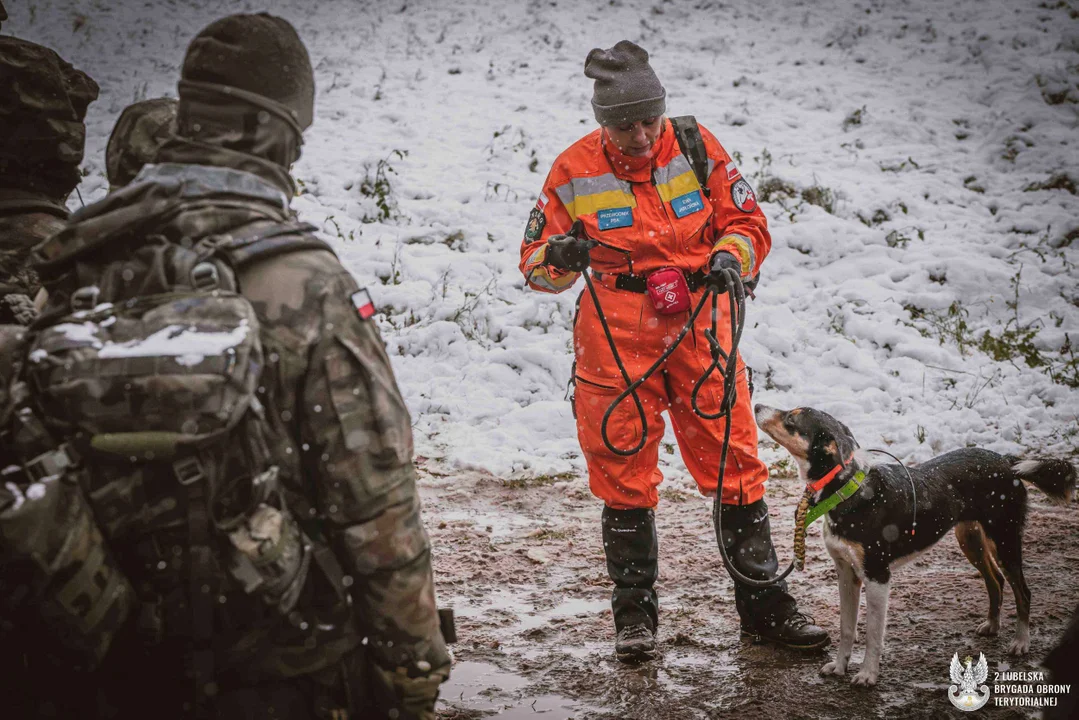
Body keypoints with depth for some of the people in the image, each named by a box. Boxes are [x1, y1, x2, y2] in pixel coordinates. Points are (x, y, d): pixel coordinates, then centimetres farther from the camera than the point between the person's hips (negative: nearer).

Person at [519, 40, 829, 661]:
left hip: (700, 328, 1)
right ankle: (636, 614, 19)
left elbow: (748, 222, 8)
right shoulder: (576, 171, -3)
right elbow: (535, 259, 4)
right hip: (617, 343, -1)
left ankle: (765, 607, 16)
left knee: (736, 466, 3)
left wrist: (731, 254, -14)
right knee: (625, 478, 4)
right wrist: (559, 256, -20)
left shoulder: (696, 149, 0)